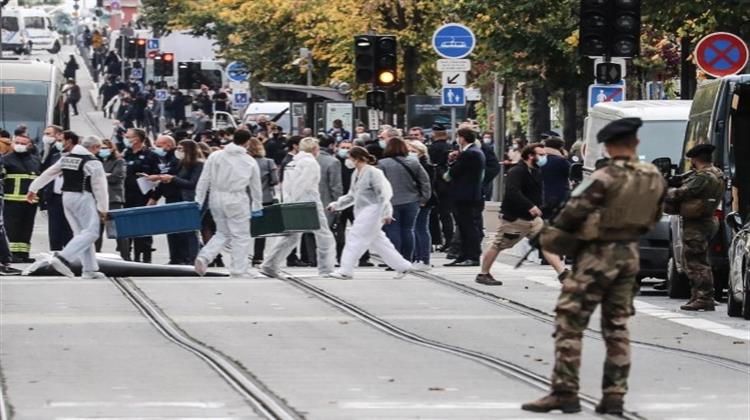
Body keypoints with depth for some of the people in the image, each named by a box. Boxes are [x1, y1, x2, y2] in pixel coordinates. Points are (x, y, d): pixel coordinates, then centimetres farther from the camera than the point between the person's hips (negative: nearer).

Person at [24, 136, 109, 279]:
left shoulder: (66, 158, 11)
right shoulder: (93, 162, -11)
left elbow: (47, 174, 18)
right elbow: (100, 187, -10)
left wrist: (33, 189, 28)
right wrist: (103, 208, -1)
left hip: (67, 197, 8)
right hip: (83, 198, -8)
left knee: (81, 233, 15)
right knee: (91, 233, -10)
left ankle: (89, 269, 12)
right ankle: (62, 258, -25)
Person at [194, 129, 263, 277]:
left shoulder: (215, 156, 2)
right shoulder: (250, 162, 1)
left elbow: (204, 180, 1)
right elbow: (256, 186, 8)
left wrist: (198, 201, 6)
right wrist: (257, 207, 19)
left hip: (216, 198, 3)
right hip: (236, 201, -3)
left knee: (223, 233, 18)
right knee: (240, 236, 6)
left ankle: (204, 257, -3)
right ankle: (239, 271, 5)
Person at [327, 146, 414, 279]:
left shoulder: (372, 173, -14)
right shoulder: (356, 174, 14)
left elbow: (382, 194, -16)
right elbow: (352, 196, 22)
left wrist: (386, 213, -20)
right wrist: (337, 204, 12)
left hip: (373, 210, -10)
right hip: (362, 212, 10)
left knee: (356, 237, -11)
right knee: (377, 241, 11)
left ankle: (346, 270, -9)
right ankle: (402, 266, 17)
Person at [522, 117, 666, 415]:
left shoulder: (606, 178, -18)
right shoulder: (654, 178, 1)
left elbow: (573, 212, -16)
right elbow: (652, 218, 12)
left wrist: (551, 237, 0)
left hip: (598, 254, -6)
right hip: (629, 254, 6)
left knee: (569, 323, 0)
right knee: (617, 327, 13)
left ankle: (564, 392, -4)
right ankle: (614, 396, 10)